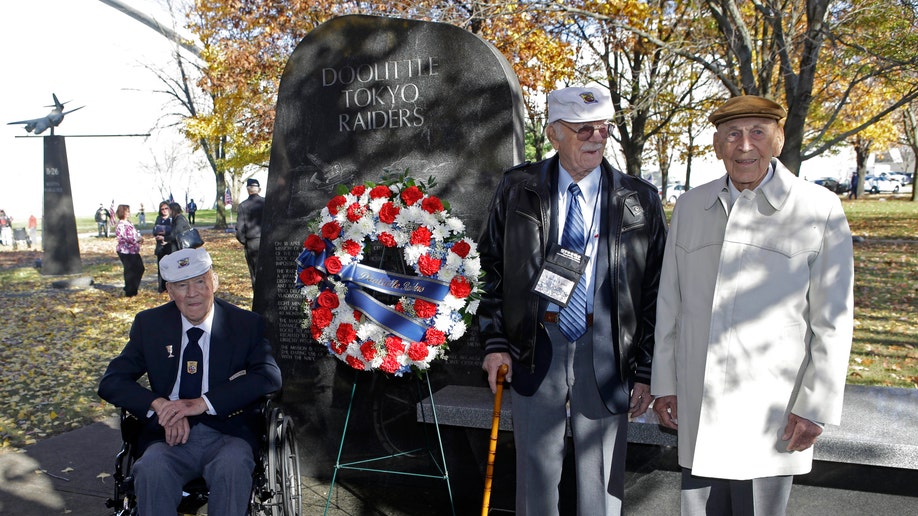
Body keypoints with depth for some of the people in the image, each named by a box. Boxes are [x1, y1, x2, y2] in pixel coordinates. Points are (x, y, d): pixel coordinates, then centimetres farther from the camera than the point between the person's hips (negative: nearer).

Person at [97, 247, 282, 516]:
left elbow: (269, 376, -11)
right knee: (151, 470, -31)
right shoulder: (149, 324, 10)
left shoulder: (247, 324, 4)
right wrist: (159, 405, -16)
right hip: (171, 436, 2)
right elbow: (111, 382, 4)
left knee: (232, 466, -34)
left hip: (227, 435, -1)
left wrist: (203, 403, -21)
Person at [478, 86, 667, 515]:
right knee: (536, 469, 13)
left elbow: (655, 290, 1)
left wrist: (647, 370, -2)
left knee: (602, 479, 11)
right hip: (535, 348, 1)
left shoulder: (639, 200, 0)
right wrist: (495, 341, -1)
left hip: (607, 351, 0)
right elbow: (492, 268, 6)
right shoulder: (518, 188, 2)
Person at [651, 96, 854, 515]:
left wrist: (816, 406, -8)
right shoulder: (690, 206, 7)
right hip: (699, 407, 4)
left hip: (770, 412, -3)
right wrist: (664, 383, 10)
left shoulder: (819, 209, -5)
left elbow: (833, 320, -5)